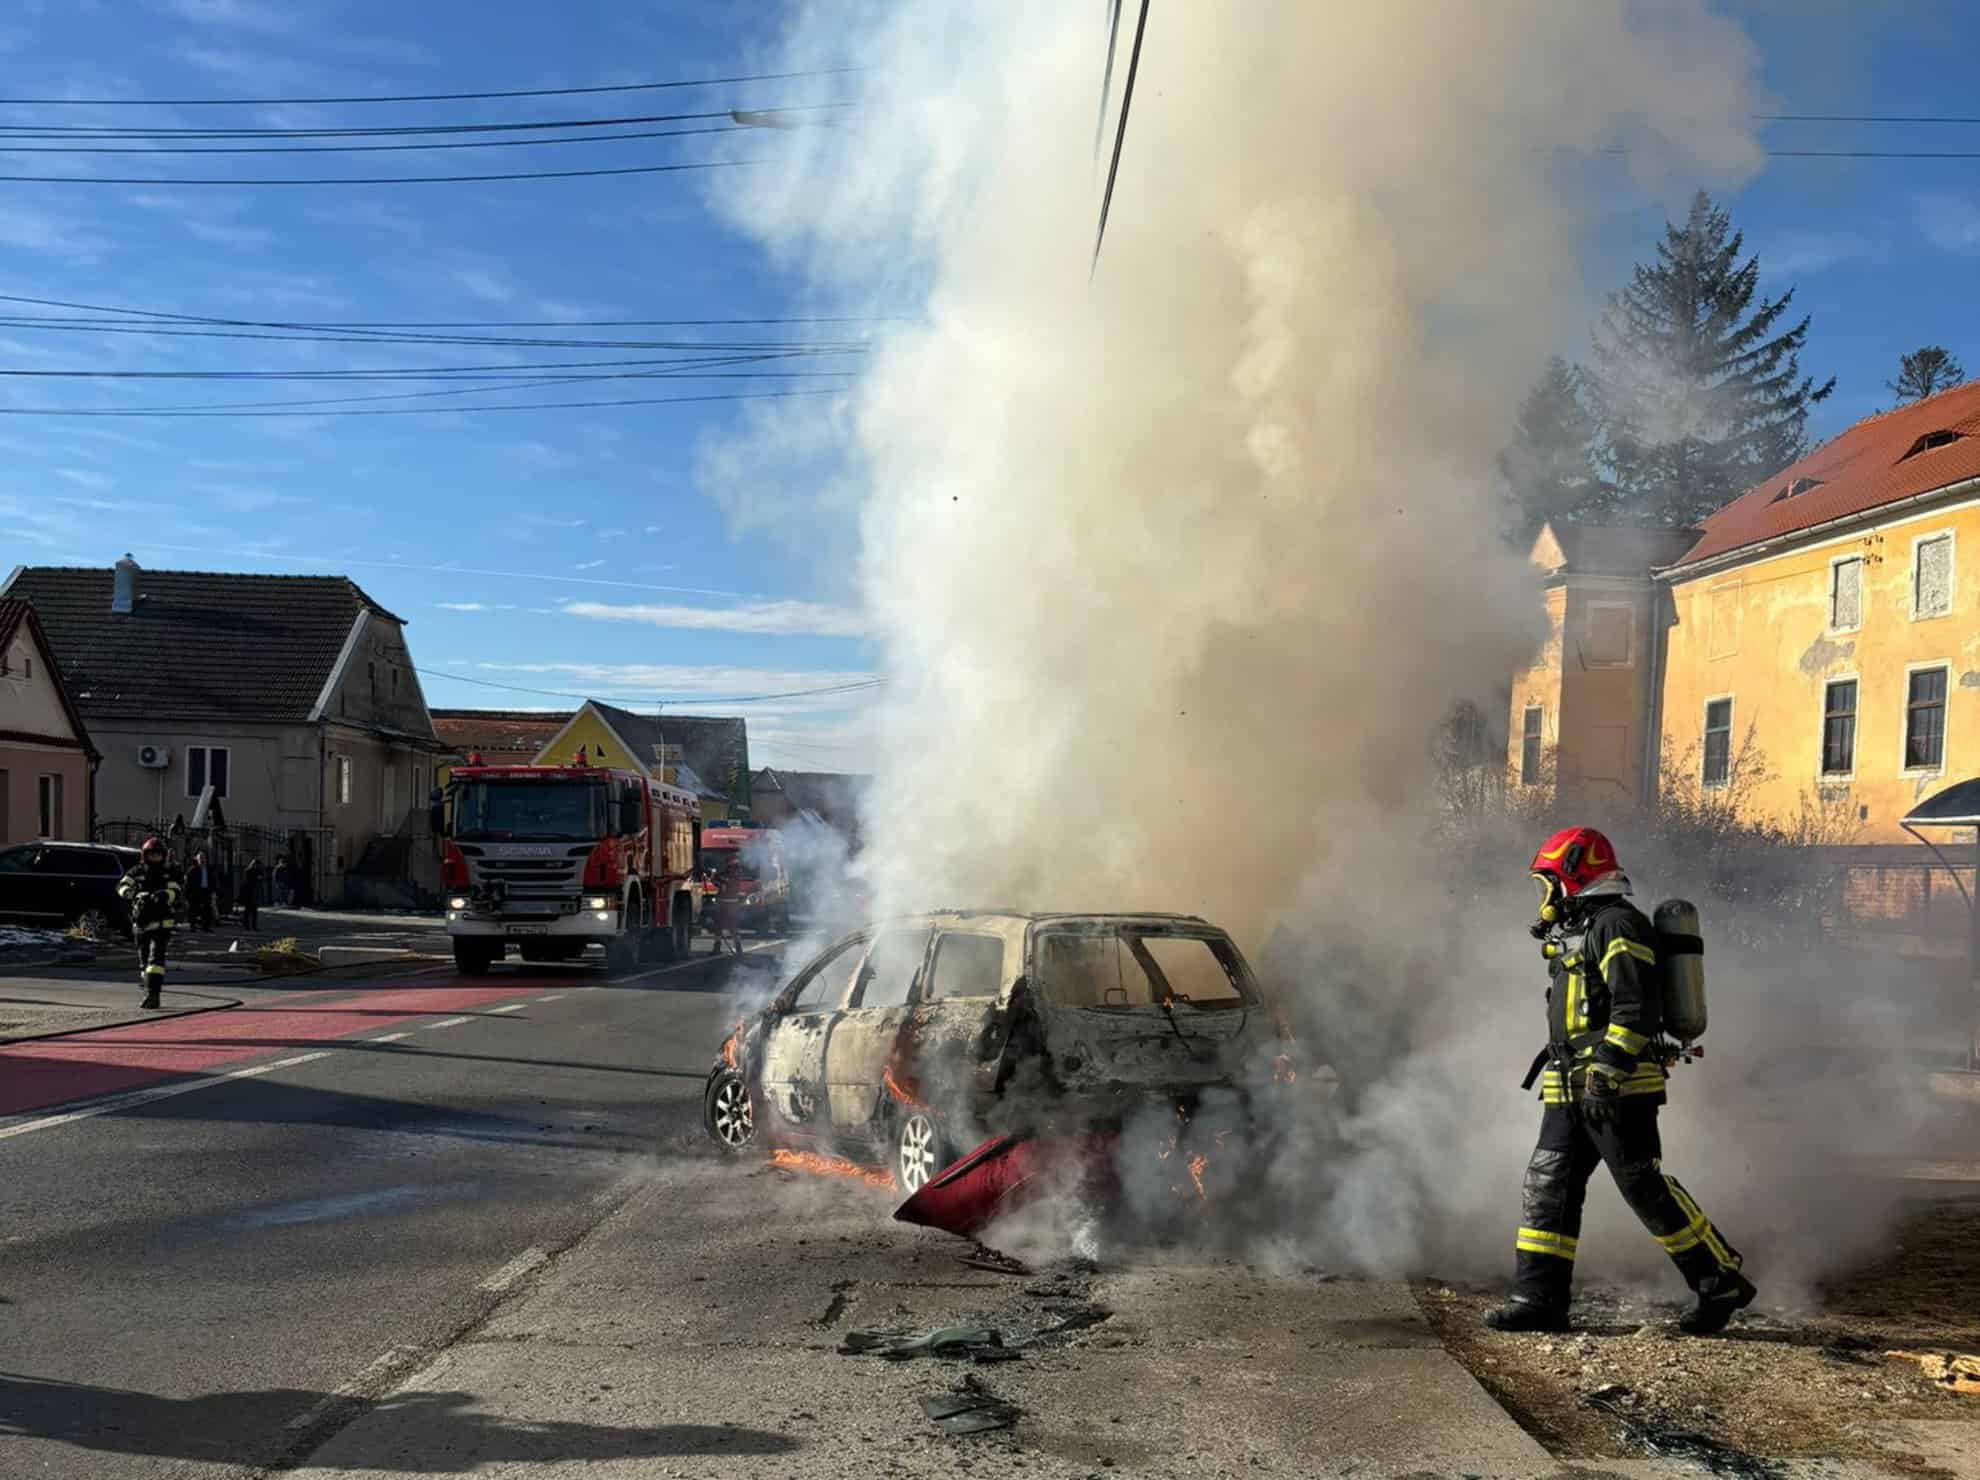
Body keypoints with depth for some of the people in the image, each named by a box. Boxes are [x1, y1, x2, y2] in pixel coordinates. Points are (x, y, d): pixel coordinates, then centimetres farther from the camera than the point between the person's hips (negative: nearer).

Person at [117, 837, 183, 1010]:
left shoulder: (169, 874, 2)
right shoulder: (137, 872, 7)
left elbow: (177, 893, -12)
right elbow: (122, 886, -8)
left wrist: (163, 895, -33)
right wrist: (132, 893, -30)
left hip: (161, 924, -4)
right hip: (141, 924, 4)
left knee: (156, 957, -19)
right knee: (143, 961, 14)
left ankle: (153, 994, -26)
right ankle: (148, 990, 31)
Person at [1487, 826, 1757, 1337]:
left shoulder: (1618, 924, -11)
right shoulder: (1577, 931, 21)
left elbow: (1634, 1008, -21)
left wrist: (1605, 1076, -25)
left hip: (1619, 1086, -10)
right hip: (1573, 1091, 10)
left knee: (1644, 1187, -5)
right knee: (1548, 1185, 4)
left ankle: (1721, 1284, 9)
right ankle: (1538, 1299, 5)